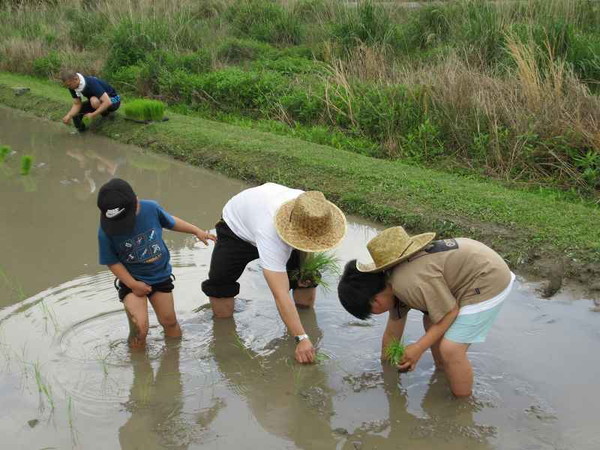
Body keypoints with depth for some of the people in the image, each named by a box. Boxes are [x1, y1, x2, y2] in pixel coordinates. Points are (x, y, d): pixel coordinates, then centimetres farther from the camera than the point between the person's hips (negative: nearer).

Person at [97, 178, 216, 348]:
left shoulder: (151, 208, -17)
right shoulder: (106, 231, -23)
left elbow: (170, 222, 3)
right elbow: (112, 262, -12)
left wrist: (197, 231, 9)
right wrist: (132, 284, -19)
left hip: (160, 276, 3)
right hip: (132, 280, -2)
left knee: (169, 322, 12)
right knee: (139, 328, -18)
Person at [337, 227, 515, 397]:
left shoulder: (413, 284, -28)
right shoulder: (392, 281, 4)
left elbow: (451, 312, -17)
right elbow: (392, 333, 16)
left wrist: (418, 348, -13)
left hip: (488, 280, -10)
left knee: (450, 349, -12)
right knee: (431, 322, 20)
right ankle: (442, 373, 38)